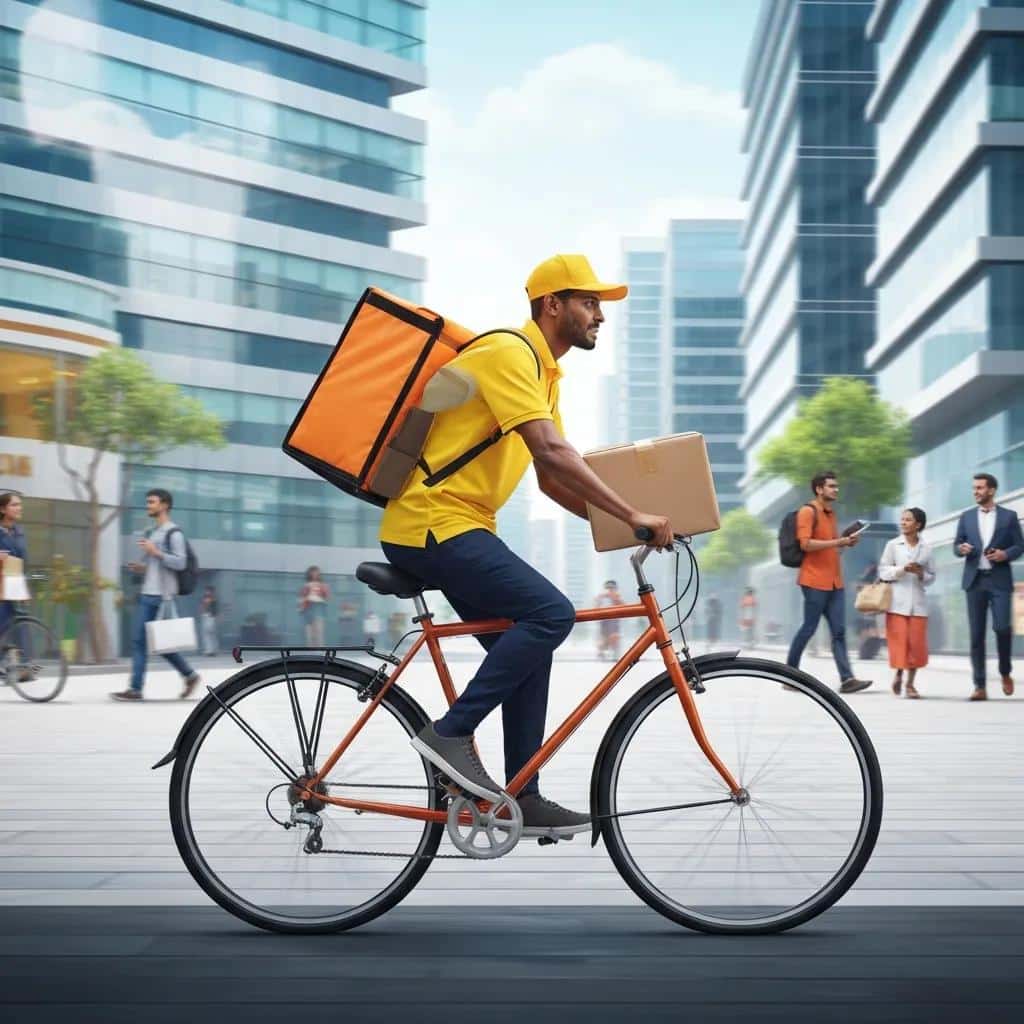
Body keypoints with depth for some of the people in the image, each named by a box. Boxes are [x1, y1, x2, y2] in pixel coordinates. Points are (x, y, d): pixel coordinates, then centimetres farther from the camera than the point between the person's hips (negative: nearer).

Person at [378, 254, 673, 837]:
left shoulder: (544, 372, 18)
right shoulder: (508, 353, -14)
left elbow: (552, 478, 20)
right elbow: (553, 452, -25)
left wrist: (616, 523, 8)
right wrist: (633, 515, -25)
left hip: (460, 527, 10)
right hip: (433, 524, -10)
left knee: (528, 647, 7)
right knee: (551, 612, -20)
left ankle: (523, 798, 13)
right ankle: (451, 733, -14)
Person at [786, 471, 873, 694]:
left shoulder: (831, 513, 18)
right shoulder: (808, 512, -8)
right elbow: (806, 544, -18)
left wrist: (846, 543, 9)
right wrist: (838, 542, -19)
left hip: (835, 582, 8)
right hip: (815, 581, -8)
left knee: (839, 632, 0)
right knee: (809, 628, -2)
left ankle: (847, 679, -6)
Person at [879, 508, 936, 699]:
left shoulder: (926, 549, 8)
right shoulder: (893, 545, 4)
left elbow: (931, 577, 12)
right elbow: (883, 571, 1)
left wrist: (921, 574, -8)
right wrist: (902, 570, -13)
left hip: (918, 602, 1)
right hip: (897, 601, -1)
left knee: (917, 643, -1)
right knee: (899, 641, -6)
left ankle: (910, 683, 9)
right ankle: (898, 674, 18)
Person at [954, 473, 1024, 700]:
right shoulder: (967, 517, 11)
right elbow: (956, 546, 11)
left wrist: (1005, 554, -14)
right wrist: (961, 549, -11)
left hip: (999, 580, -2)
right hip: (975, 580, 2)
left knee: (1001, 627, -14)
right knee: (976, 634, -1)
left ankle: (1005, 673, 12)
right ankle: (980, 687, 2)